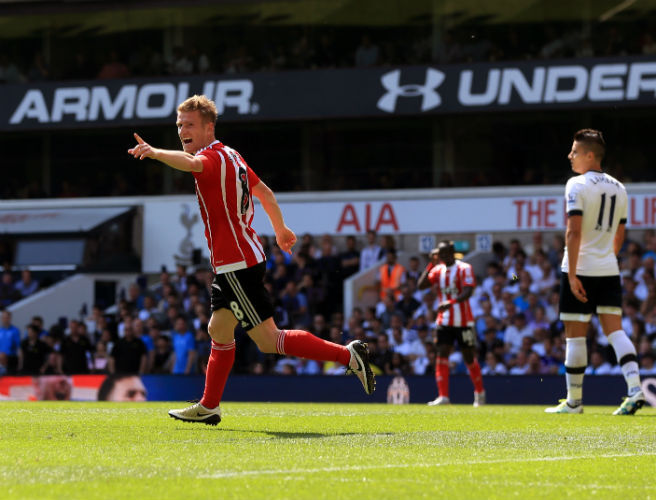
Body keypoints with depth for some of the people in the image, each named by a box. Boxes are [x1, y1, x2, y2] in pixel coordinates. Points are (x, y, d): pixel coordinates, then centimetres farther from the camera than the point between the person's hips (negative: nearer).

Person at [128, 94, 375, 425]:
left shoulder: (214, 156, -15)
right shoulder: (231, 157, 15)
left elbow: (190, 163, -40)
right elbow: (265, 193, 26)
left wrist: (155, 152, -56)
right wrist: (280, 230, 38)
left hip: (238, 265, -10)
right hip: (234, 263, 10)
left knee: (268, 341, -9)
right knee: (219, 331, 16)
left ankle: (348, 355, -9)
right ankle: (208, 407, 24)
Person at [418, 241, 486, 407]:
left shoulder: (464, 269, -8)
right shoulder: (438, 270, 7)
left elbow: (468, 292, -20)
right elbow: (421, 285, -2)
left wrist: (450, 303, -35)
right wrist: (431, 264, -6)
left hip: (463, 321, -4)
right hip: (444, 321, 4)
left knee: (469, 356, 5)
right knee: (442, 354, -7)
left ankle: (480, 393, 23)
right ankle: (443, 396, -9)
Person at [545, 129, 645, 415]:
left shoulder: (577, 185, -10)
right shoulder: (618, 188, 12)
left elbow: (574, 232, -17)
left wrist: (572, 275, -17)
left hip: (581, 271, -6)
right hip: (609, 272, 6)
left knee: (575, 335, 2)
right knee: (615, 330, 3)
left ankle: (574, 401, 8)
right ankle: (635, 390, -14)